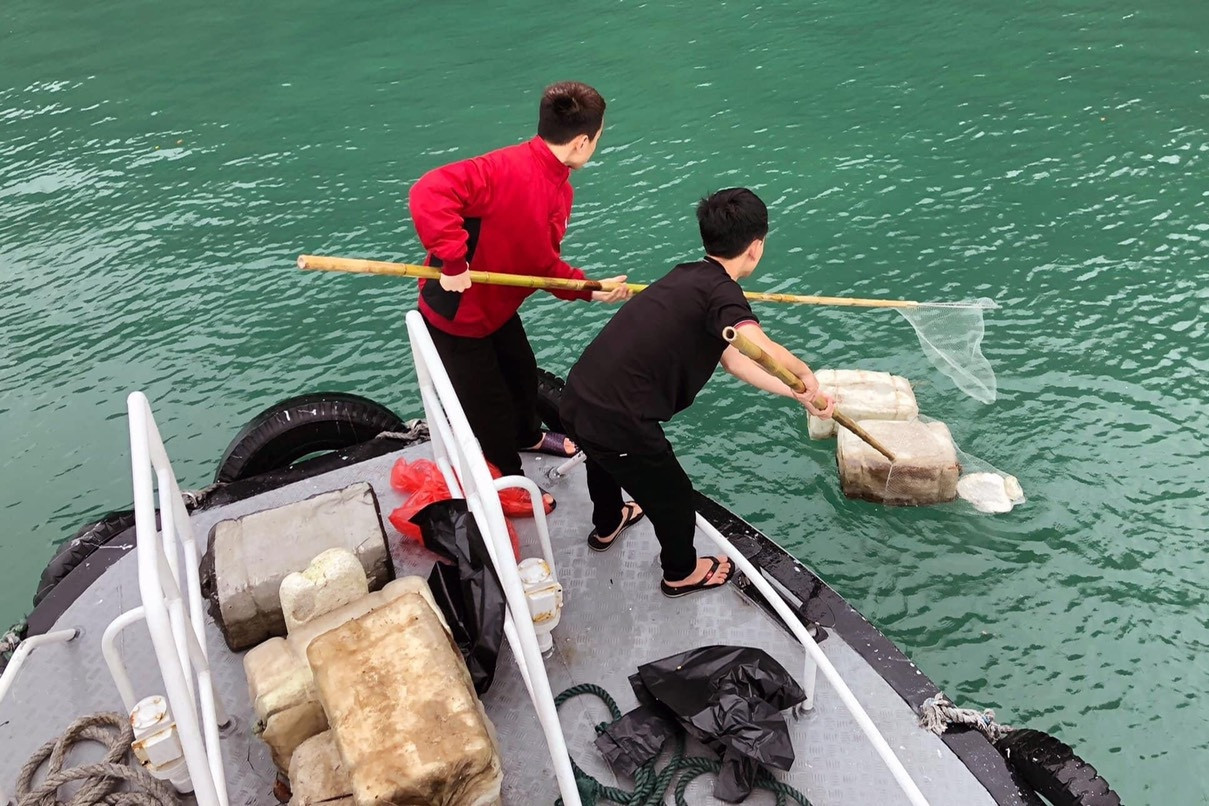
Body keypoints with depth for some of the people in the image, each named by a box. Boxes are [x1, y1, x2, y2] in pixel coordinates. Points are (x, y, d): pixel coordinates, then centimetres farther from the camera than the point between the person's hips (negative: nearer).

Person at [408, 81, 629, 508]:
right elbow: (429, 193, -42)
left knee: (524, 374, 29)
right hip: (456, 313, -9)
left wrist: (588, 289, -6)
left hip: (497, 307, 9)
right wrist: (453, 262, -39)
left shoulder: (560, 188, -2)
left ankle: (528, 436, 60)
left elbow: (545, 263, 3)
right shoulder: (508, 168, -32)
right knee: (490, 406, 10)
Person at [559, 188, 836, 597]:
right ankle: (682, 573, 48)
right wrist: (805, 375, -15)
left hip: (577, 399, 8)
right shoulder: (720, 291, -15)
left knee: (604, 457, 39)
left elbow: (736, 360, 16)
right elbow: (761, 351, -35)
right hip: (618, 421, -8)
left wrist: (798, 394, 17)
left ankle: (607, 525, 69)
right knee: (672, 496, 19)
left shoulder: (687, 277, 11)